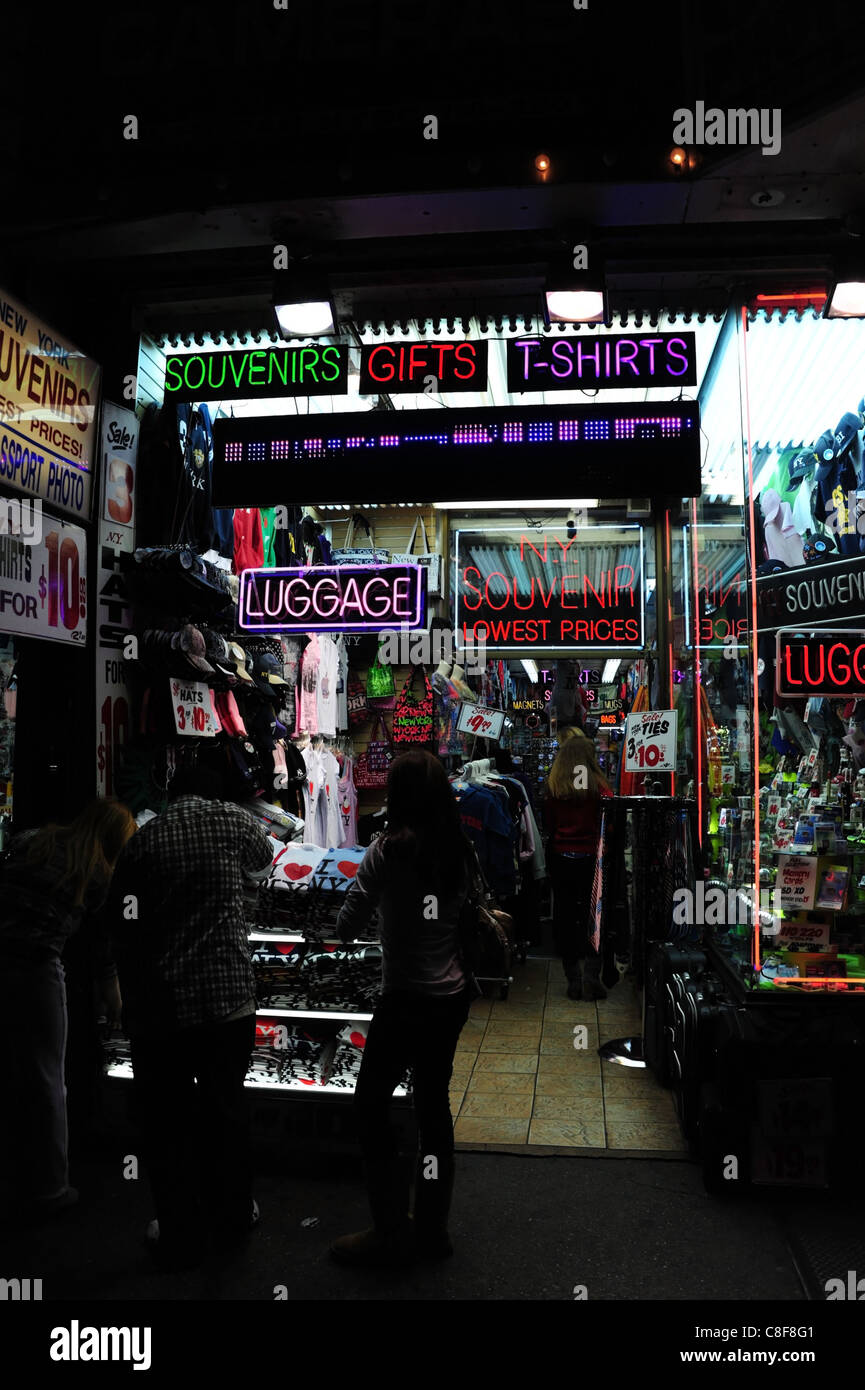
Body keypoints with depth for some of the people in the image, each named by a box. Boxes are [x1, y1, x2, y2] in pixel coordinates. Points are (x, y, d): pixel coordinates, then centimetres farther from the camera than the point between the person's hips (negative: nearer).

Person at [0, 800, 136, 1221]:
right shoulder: (99, 876, 3)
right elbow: (102, 948, 9)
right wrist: (114, 1001, 22)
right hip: (35, 969, -5)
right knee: (45, 1082, 10)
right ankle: (48, 1191, 21)